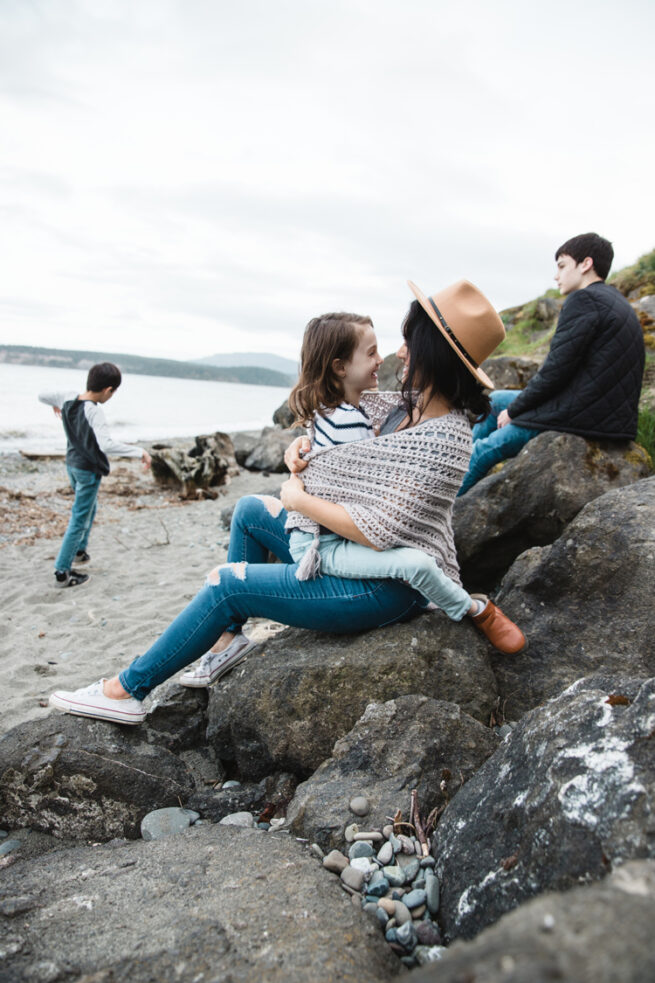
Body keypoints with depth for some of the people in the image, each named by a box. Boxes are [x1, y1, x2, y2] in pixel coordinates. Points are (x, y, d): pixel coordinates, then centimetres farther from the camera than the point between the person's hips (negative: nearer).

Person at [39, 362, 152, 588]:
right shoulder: (94, 413, -29)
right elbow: (107, 444, -42)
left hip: (72, 464, 8)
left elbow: (42, 396, 12)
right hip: (89, 470, -8)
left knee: (89, 507, 29)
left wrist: (56, 404, 32)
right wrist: (139, 451, -37)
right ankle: (62, 572, 7)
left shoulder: (68, 398, -6)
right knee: (79, 520, 2)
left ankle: (79, 550, 44)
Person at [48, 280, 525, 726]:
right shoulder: (408, 405, 3)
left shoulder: (443, 439, -26)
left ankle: (128, 689, 9)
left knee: (226, 583, -8)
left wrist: (298, 499, -17)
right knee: (251, 510, 14)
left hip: (383, 589, -9)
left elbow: (375, 532, -30)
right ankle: (228, 637, 18)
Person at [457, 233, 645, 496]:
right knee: (493, 401, 22)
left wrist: (513, 410, -4)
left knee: (483, 452, 1)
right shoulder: (616, 301, 17)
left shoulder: (584, 299, -13)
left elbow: (556, 370, -19)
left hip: (583, 419, -10)